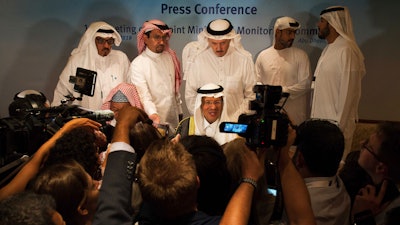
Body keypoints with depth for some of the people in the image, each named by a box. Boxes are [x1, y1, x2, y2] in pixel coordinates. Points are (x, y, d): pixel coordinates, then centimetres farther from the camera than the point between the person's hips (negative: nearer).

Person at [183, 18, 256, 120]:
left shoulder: (244, 59, 4)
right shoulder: (196, 59, 1)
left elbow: (251, 95, 8)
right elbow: (190, 95, 7)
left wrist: (239, 118, -1)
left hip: (234, 120, 0)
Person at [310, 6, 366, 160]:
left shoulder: (346, 51, -16)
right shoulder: (328, 50, 13)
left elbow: (348, 92, -19)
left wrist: (339, 126, -18)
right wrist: (314, 118, 14)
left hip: (336, 122, -8)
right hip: (322, 119, 9)